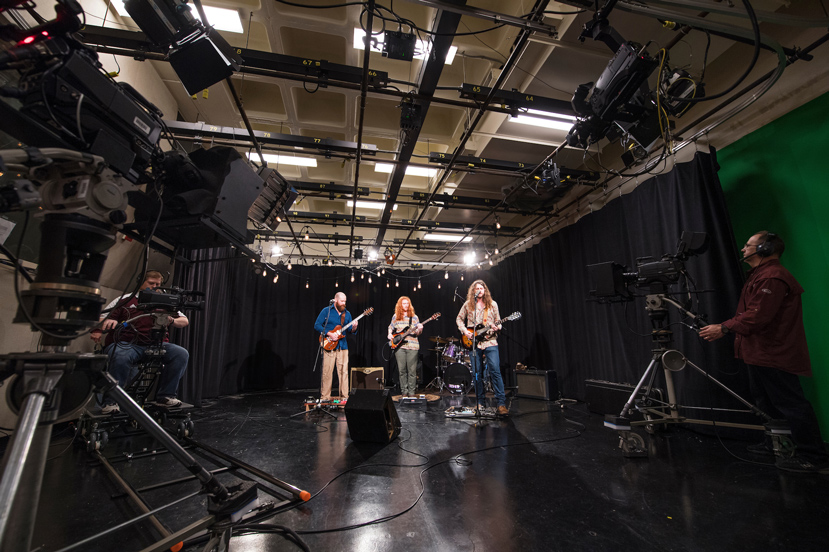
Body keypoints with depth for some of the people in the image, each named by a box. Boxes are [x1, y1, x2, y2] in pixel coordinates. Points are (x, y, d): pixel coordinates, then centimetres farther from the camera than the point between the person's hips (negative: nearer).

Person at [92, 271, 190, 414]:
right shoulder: (126, 299, 14)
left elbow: (185, 321, 10)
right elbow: (102, 318, 6)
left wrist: (171, 321, -12)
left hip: (155, 345, 2)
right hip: (125, 343, -2)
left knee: (182, 354, -23)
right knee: (121, 357, -38)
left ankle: (165, 396, -13)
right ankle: (111, 401, -19)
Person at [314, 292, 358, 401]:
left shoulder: (347, 314, 14)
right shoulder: (326, 311, 1)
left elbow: (349, 331, 14)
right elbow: (317, 325, -3)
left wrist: (353, 329, -9)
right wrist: (329, 334, -13)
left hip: (343, 346, 4)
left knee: (344, 371, 2)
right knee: (327, 372, -2)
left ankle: (344, 396, 11)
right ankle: (325, 397, 10)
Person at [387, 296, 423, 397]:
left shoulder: (414, 317, 7)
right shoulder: (395, 317, 10)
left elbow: (417, 333, 5)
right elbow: (390, 327, 22)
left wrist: (419, 329, -16)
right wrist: (389, 334, 3)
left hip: (412, 346, -1)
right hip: (399, 346, 1)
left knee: (412, 371, 0)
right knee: (402, 370, 4)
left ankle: (411, 391, 10)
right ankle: (404, 391, 15)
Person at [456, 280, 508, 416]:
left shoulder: (492, 304, 8)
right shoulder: (467, 305, 8)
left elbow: (498, 321, 11)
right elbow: (459, 319, 15)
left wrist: (497, 327, -11)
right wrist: (465, 331, 0)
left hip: (490, 342, -1)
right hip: (473, 343, 1)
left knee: (495, 371, -11)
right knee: (477, 374, 5)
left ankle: (501, 403, -5)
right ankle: (481, 401, 18)